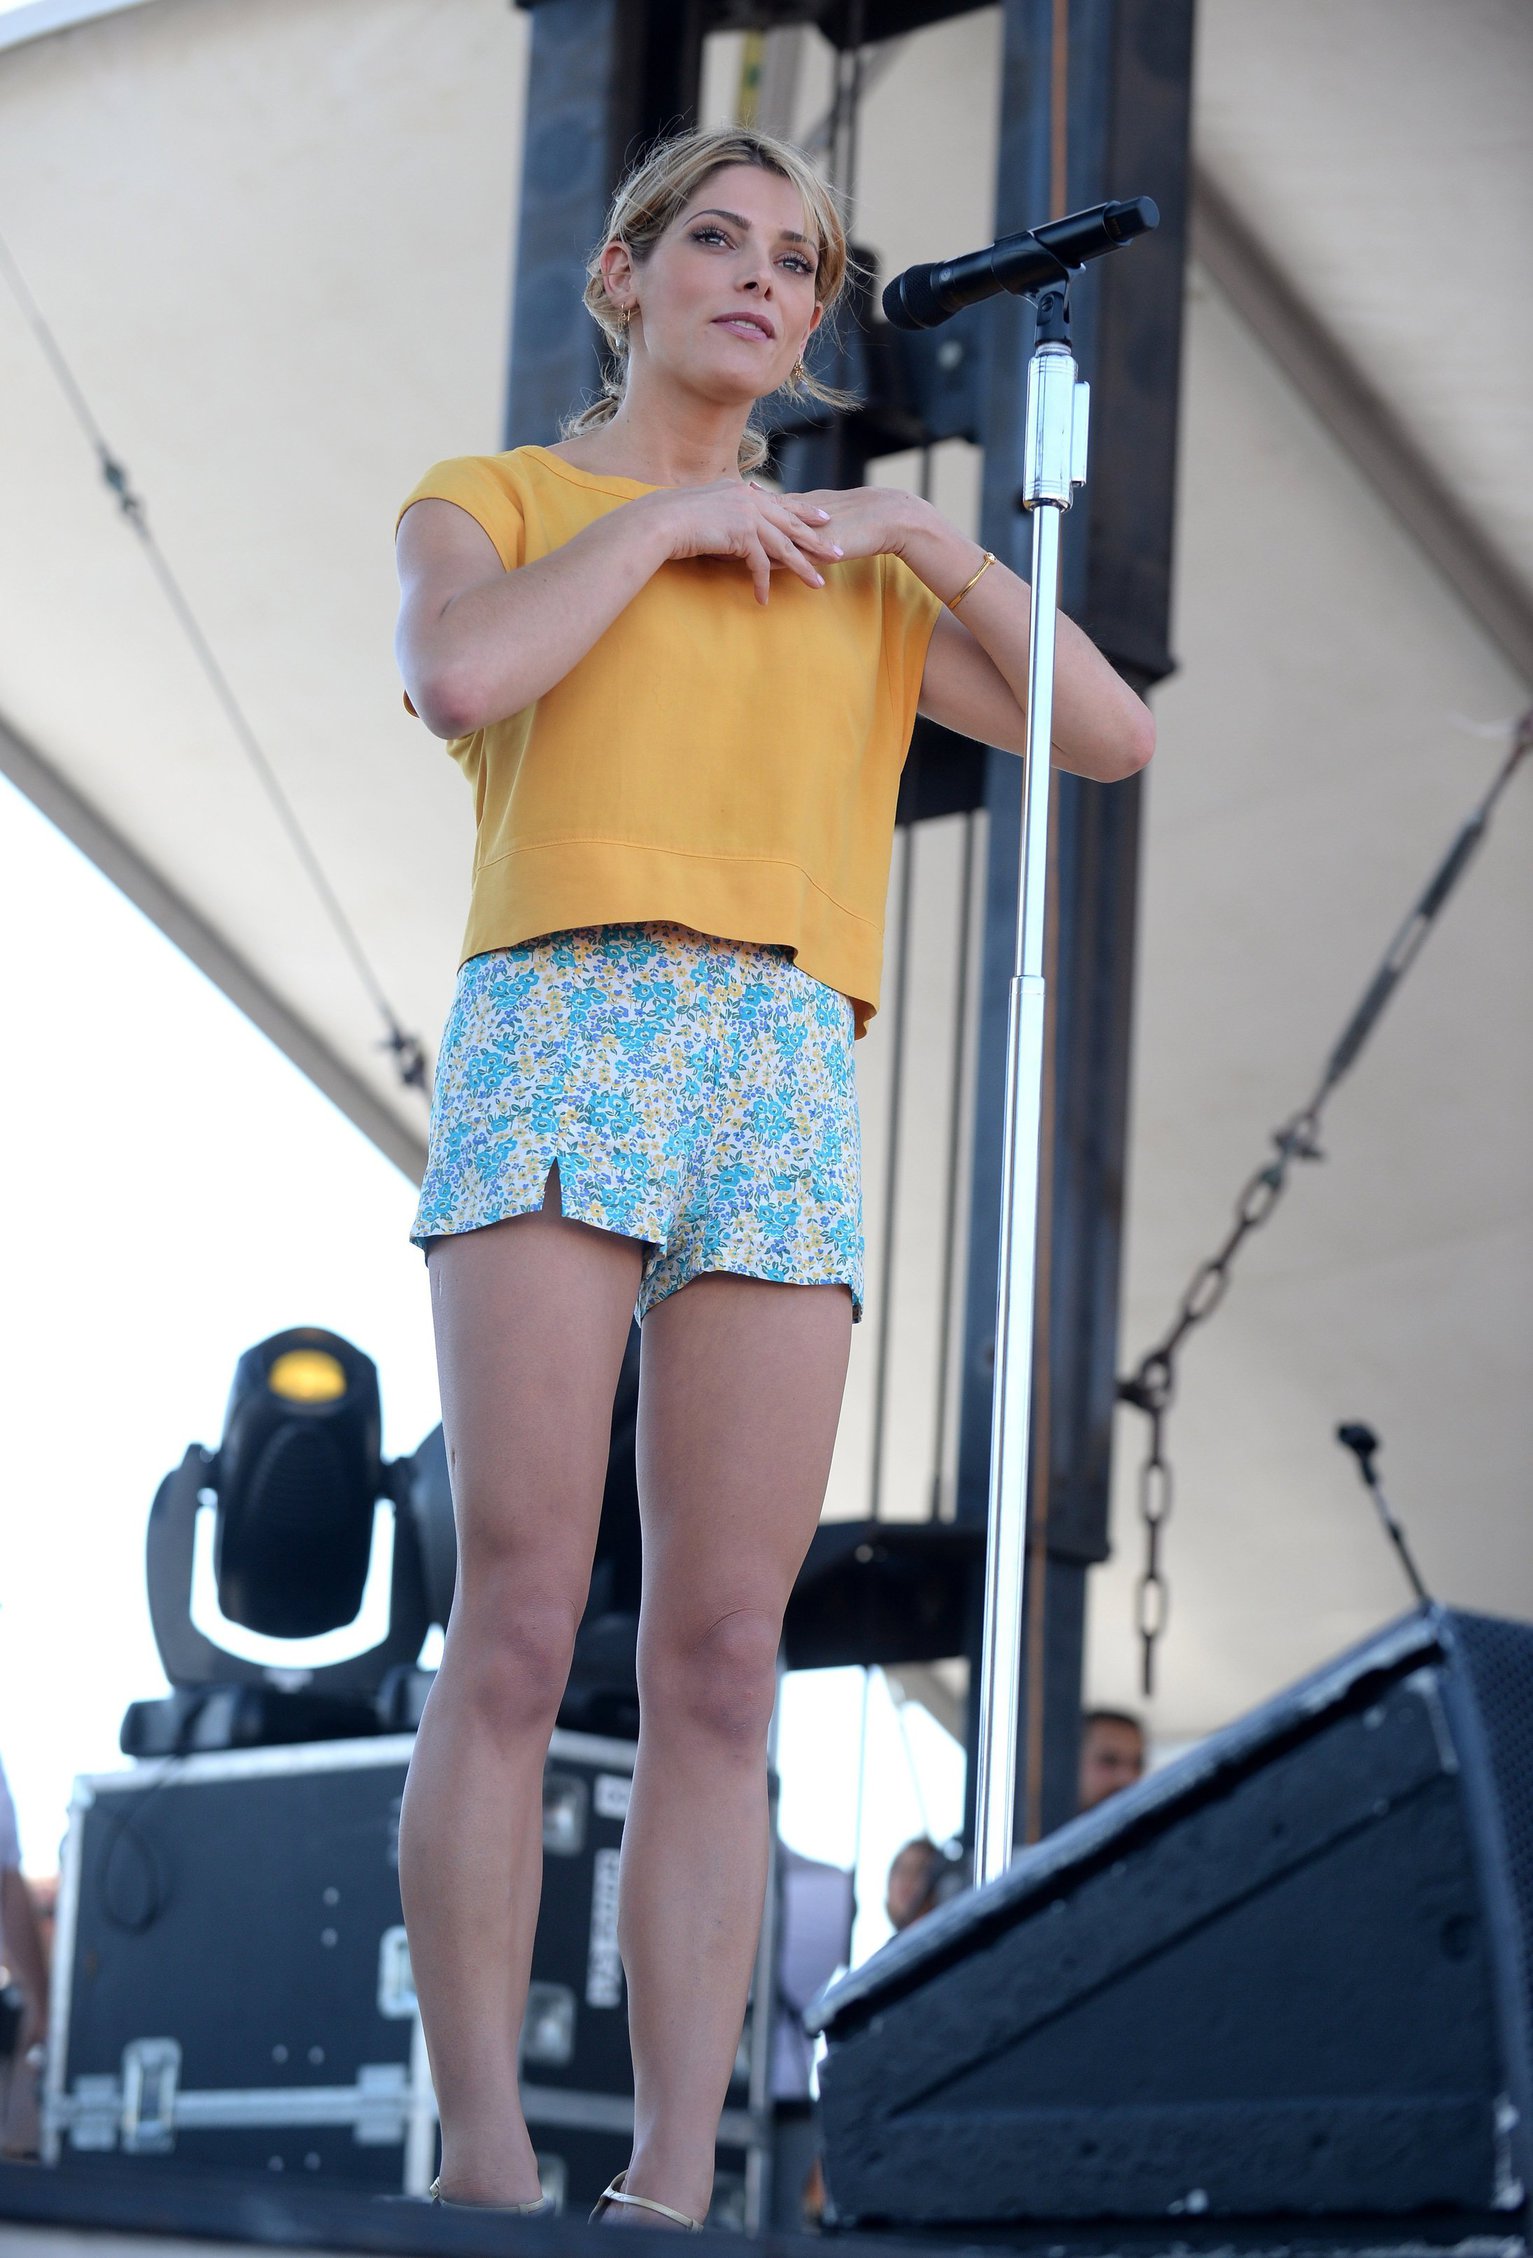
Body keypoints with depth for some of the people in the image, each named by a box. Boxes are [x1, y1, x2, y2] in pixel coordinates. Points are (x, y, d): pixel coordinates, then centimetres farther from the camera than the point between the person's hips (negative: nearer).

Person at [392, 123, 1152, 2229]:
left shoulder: (849, 580, 27)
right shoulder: (486, 500, 17)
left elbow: (1113, 734, 16)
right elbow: (459, 674, -8)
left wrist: (939, 543, 8)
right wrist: (669, 516, 2)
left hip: (789, 1091, 3)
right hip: (559, 1041, -3)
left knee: (722, 1671, -7)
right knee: (515, 1635, -14)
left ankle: (672, 2194, -11)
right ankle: (484, 2167, -15)